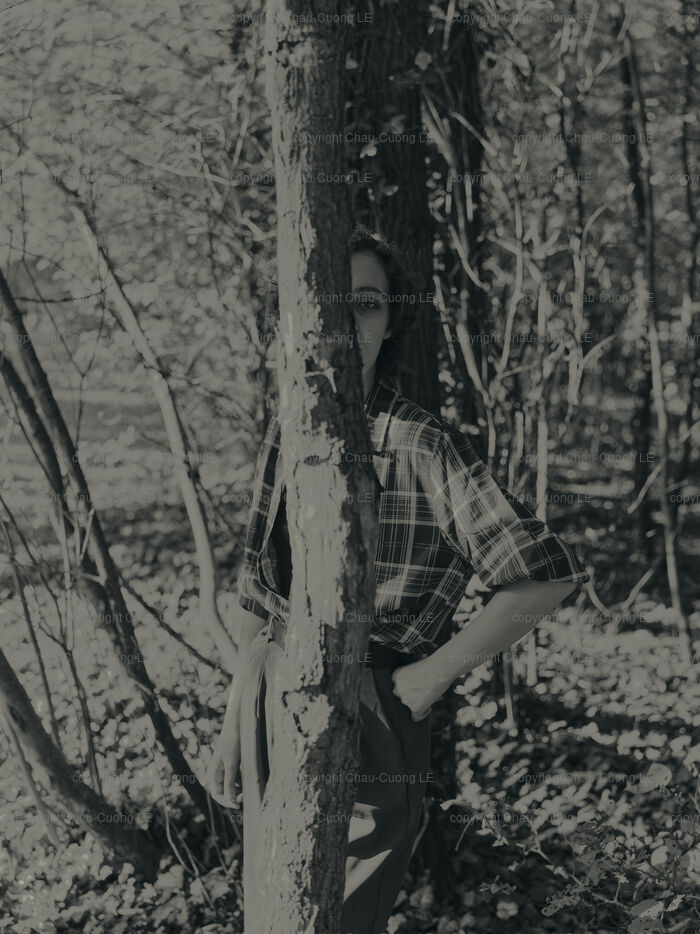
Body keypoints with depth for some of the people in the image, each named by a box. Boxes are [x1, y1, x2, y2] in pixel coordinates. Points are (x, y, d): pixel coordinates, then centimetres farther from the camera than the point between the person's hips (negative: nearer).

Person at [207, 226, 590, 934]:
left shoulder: (423, 448, -15)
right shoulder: (284, 437, 4)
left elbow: (547, 576, -17)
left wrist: (433, 676, -11)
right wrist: (234, 724, 13)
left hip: (364, 734, -6)